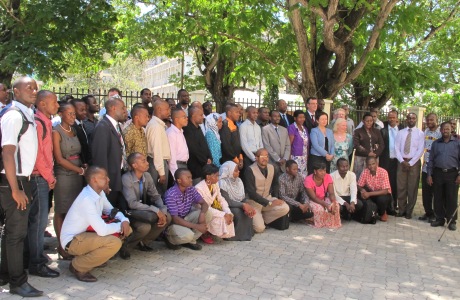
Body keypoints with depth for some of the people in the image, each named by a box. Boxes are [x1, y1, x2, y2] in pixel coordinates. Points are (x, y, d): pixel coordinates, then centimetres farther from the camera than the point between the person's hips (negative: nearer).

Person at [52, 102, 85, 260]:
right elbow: (59, 159, -12)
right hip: (63, 176, -6)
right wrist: (80, 170, -12)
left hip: (77, 175, 6)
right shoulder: (56, 132, -7)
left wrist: (84, 166, -3)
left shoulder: (74, 131, 12)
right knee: (61, 211, 1)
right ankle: (61, 245, 10)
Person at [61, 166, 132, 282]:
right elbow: (102, 230, -32)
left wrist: (124, 220, -9)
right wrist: (120, 225, -13)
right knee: (114, 243, -30)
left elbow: (111, 210, 13)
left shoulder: (100, 192, -1)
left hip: (85, 233, 9)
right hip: (72, 241, -9)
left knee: (127, 229, 3)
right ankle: (78, 266, -8)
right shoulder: (87, 199, -29)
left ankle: (91, 256, 11)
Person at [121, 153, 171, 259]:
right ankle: (126, 246, -4)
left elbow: (156, 196, 1)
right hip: (129, 213, -7)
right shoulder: (126, 179, -24)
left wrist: (162, 212, -17)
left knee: (167, 217, -11)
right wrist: (156, 210, -31)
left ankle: (143, 242, 6)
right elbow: (132, 203, -31)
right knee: (145, 227, -34)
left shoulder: (147, 176, -4)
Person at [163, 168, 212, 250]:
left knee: (208, 214, -14)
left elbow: (204, 203, -2)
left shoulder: (191, 189, -4)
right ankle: (169, 239, 0)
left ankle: (191, 241, -1)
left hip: (185, 218, 7)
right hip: (173, 222, -7)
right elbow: (175, 219, -27)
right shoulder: (171, 195, -25)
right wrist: (196, 226, -29)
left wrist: (202, 214, -27)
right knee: (188, 235, -36)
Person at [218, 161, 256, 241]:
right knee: (238, 212, -32)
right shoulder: (223, 183, -21)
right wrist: (243, 205, -31)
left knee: (248, 212, -22)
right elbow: (227, 202, -26)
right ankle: (237, 237, -14)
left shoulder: (238, 180, 1)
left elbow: (244, 197, 0)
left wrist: (247, 205, -22)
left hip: (238, 206, 6)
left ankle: (246, 235, -4)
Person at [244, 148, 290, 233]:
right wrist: (269, 203, -22)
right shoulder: (250, 170, -18)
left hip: (268, 198, 6)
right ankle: (256, 219, 15)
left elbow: (275, 184, 19)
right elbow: (251, 192, -21)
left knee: (285, 209, -20)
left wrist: (275, 198, 3)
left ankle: (263, 218, 2)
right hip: (254, 202, -5)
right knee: (259, 228, -21)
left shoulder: (271, 168, 1)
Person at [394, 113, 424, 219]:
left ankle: (409, 211, 13)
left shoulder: (420, 133, 1)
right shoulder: (400, 133, 9)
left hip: (414, 162, -2)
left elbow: (420, 150, -6)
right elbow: (396, 148, 4)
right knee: (401, 187, 3)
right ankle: (401, 210, 13)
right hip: (402, 162, 2)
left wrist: (410, 163, -12)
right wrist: (402, 161, -9)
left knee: (412, 188, 3)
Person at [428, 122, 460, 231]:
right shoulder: (435, 143, 11)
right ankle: (439, 219, 17)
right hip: (438, 173, 3)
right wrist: (429, 175, 6)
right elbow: (431, 160, 11)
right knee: (438, 198, 7)